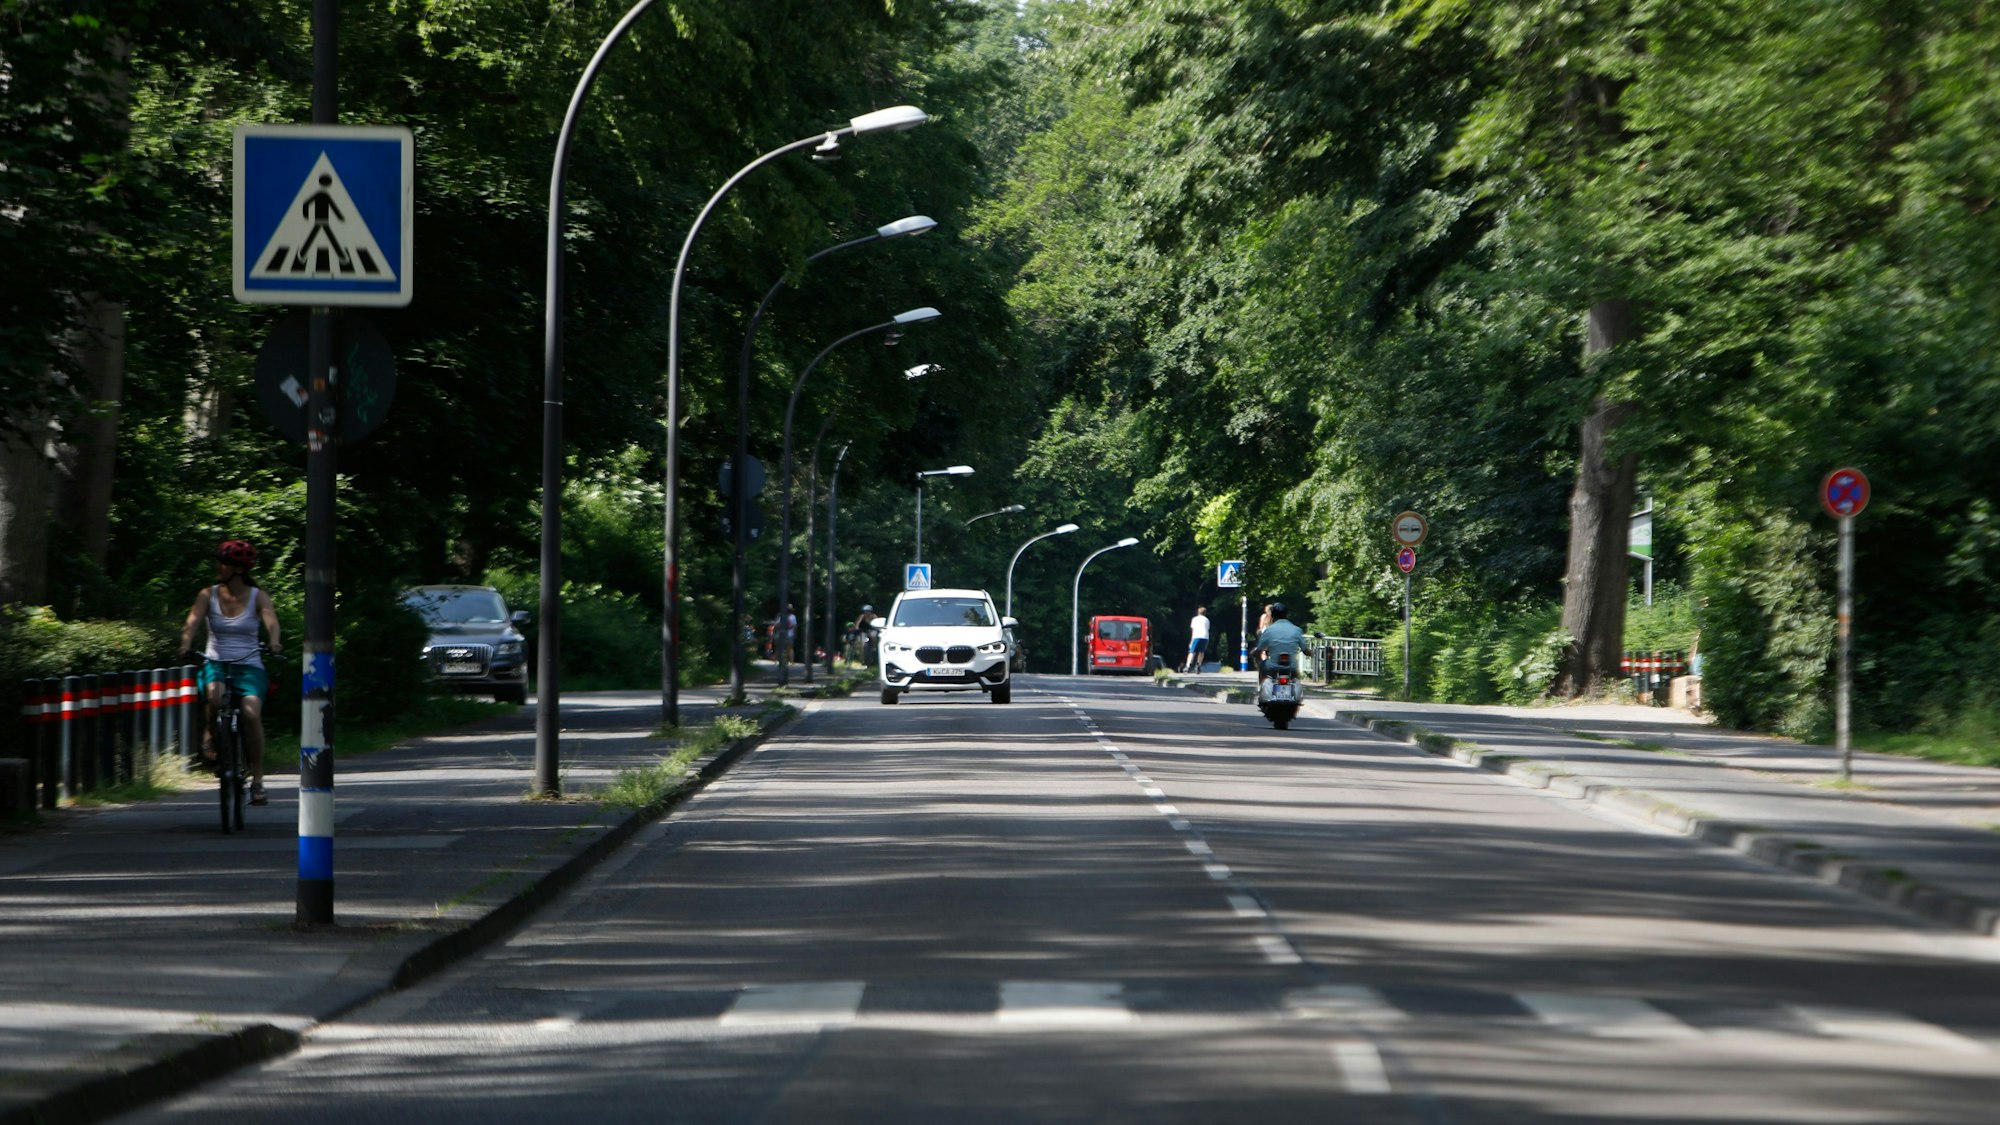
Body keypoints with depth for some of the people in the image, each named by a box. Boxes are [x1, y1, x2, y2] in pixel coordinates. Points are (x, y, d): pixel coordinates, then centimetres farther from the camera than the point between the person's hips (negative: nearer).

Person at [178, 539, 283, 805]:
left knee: (252, 713, -26)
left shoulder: (257, 597, 0)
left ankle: (257, 780, -14)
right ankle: (210, 737, -3)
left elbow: (271, 621, -17)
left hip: (248, 666, 0)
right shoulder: (208, 595, 3)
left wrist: (275, 643, -39)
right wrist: (186, 644, -33)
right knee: (215, 694, -35)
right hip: (216, 662, 0)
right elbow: (193, 621, -12)